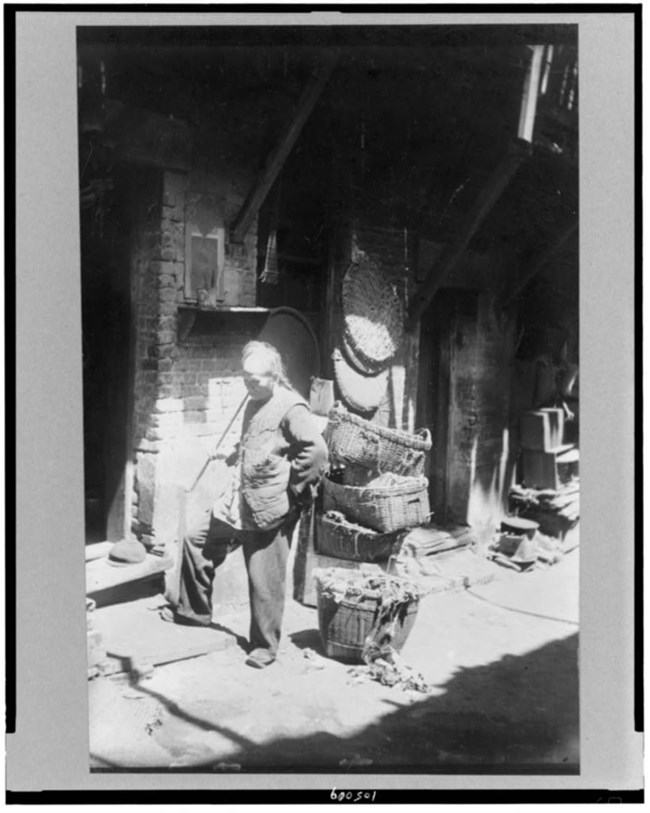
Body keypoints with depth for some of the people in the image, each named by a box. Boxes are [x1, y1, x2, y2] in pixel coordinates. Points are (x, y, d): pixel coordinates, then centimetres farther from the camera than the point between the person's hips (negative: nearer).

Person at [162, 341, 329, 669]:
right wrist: (232, 457, 11)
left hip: (269, 509, -9)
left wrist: (293, 486, -19)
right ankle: (194, 610, 31)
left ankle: (264, 646, 20)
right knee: (196, 540, 14)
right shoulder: (254, 404, 13)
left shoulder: (291, 408, -16)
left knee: (265, 581, 2)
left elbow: (317, 450, -26)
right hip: (238, 502, 9)